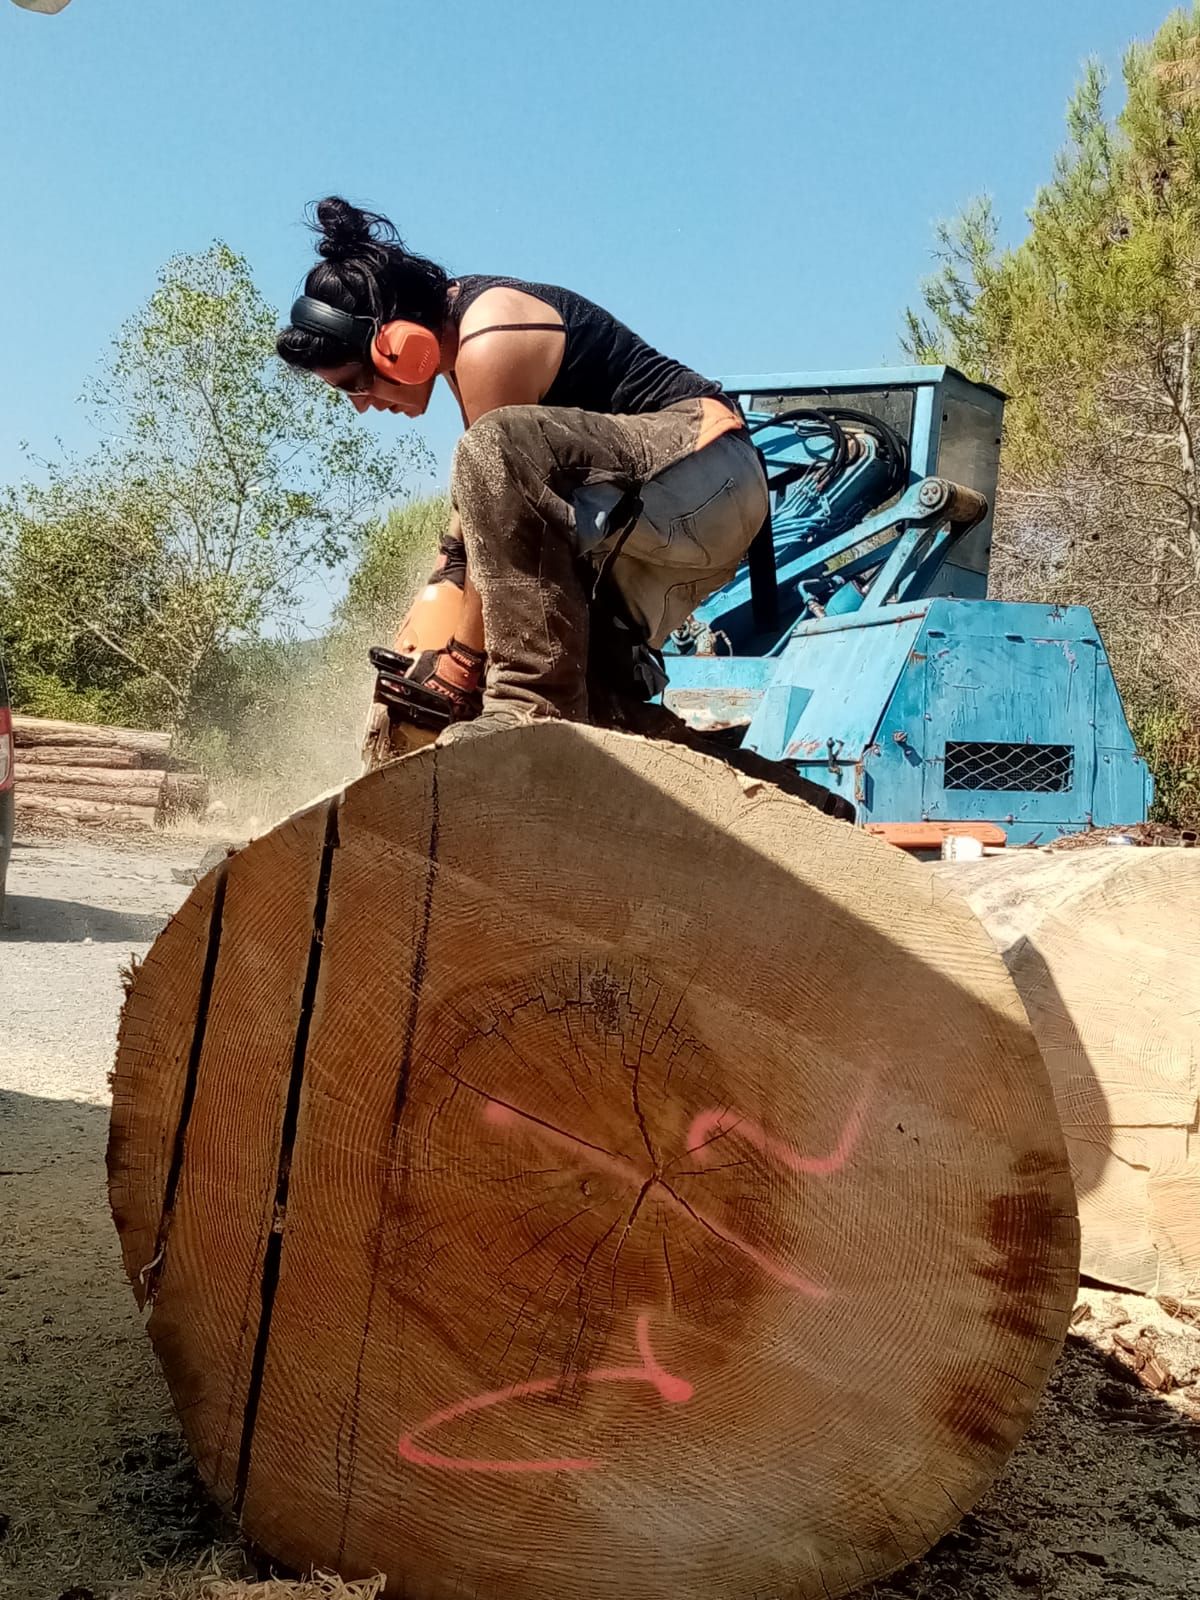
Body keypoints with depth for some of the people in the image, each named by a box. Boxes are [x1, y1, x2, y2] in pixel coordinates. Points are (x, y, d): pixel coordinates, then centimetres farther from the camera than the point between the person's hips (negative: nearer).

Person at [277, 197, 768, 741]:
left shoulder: (488, 345, -19)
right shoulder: (455, 322, 11)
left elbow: (498, 506, -17)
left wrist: (462, 661, -10)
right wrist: (448, 567, 18)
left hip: (704, 467, -11)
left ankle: (532, 707, -34)